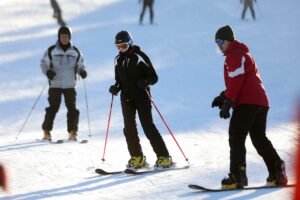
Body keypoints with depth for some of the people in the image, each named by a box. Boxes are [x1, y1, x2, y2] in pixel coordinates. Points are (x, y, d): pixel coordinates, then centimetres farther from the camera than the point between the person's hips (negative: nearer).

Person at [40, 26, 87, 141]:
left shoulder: (75, 52, 9)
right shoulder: (51, 51, 3)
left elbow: (80, 65, 15)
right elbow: (43, 63, 7)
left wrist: (82, 71, -7)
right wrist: (48, 71, -13)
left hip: (70, 85, 2)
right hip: (55, 84, -2)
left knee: (72, 108, -4)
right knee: (53, 108, -2)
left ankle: (73, 132, 2)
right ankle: (46, 132, 7)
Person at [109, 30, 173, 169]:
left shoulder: (140, 57, -6)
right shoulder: (118, 60, 11)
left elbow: (154, 77, -5)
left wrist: (145, 82, -25)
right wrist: (116, 88, 1)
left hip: (141, 96, -6)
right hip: (126, 97, 6)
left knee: (148, 126, -11)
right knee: (129, 127, -1)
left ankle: (163, 157, -8)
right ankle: (137, 157, 8)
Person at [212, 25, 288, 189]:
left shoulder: (235, 55, -4)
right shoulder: (242, 53, 28)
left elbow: (236, 81, -15)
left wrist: (227, 103, -17)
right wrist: (223, 97, 17)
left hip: (247, 102, -10)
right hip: (261, 101, 10)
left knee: (236, 137, -12)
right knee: (260, 139, 16)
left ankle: (237, 176, -21)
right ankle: (278, 173, 13)